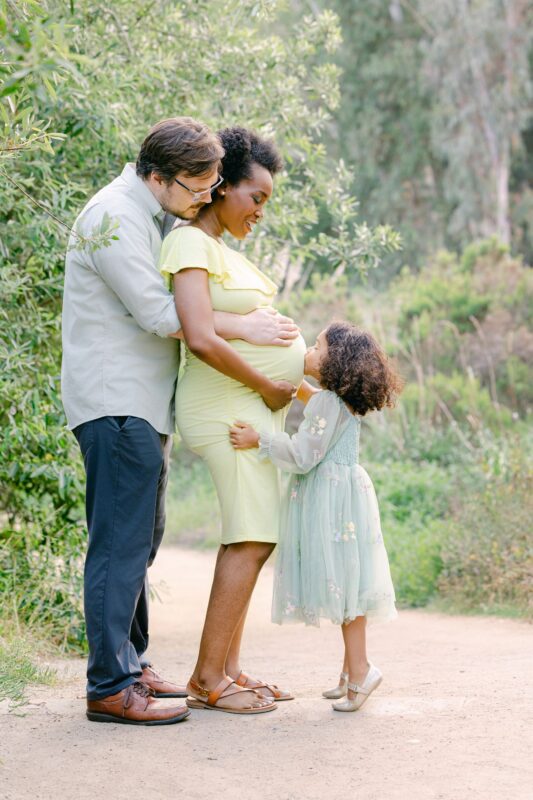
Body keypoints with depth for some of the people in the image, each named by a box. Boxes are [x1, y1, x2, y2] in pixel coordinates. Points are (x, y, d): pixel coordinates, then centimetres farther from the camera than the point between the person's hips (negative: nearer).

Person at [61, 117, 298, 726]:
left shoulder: (159, 216, 16)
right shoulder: (115, 217, -15)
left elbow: (179, 306, 26)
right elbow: (157, 314, -19)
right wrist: (244, 328, -14)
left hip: (142, 404, 10)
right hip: (115, 403, -10)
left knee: (139, 539, 14)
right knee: (122, 543, -9)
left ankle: (129, 667, 22)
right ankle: (109, 687, -6)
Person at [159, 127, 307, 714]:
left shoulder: (225, 250, 18)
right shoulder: (189, 245, -13)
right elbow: (200, 340, -25)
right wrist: (265, 383, -15)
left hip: (257, 407, 10)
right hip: (228, 406, -10)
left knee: (251, 540, 9)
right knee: (251, 539, -11)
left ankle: (229, 667, 14)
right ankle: (207, 679, -6)